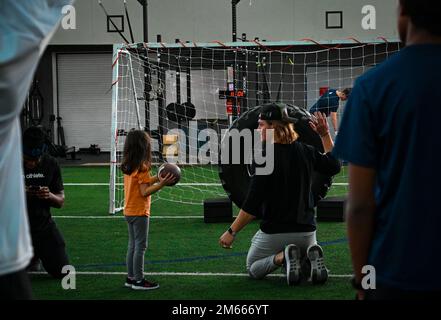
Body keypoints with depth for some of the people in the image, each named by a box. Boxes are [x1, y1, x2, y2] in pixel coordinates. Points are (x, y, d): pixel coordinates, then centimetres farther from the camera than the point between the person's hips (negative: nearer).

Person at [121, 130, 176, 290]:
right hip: (139, 213, -9)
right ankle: (139, 280, 2)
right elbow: (145, 192, -20)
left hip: (129, 212, 9)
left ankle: (131, 278, 21)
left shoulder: (128, 167, 6)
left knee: (133, 245, 15)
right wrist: (161, 184, -24)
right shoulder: (142, 168, -18)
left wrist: (155, 179, 9)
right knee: (140, 247, -2)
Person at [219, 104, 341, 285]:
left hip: (274, 231, -5)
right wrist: (325, 135, 20)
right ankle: (312, 255, -6)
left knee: (253, 269, 19)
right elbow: (334, 166, 19)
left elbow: (252, 205, -19)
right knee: (305, 268, 30)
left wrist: (232, 232, -12)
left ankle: (282, 257, -11)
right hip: (306, 230, 5)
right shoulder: (306, 152, -1)